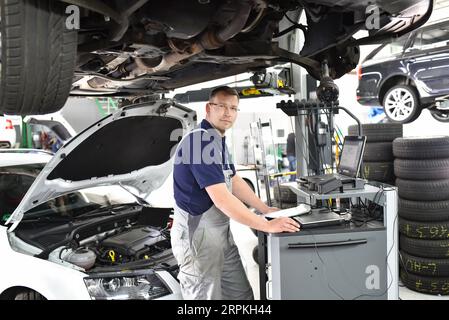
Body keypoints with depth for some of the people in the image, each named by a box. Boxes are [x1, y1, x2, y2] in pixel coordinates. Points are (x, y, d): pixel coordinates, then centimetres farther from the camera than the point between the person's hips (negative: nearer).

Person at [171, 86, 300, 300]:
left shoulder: (219, 141, 12)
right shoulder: (201, 141, -22)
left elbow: (235, 182, 18)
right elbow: (222, 199, -27)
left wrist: (266, 209, 10)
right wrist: (268, 226, -24)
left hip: (221, 232, 10)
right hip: (197, 234, -10)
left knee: (242, 294, 16)